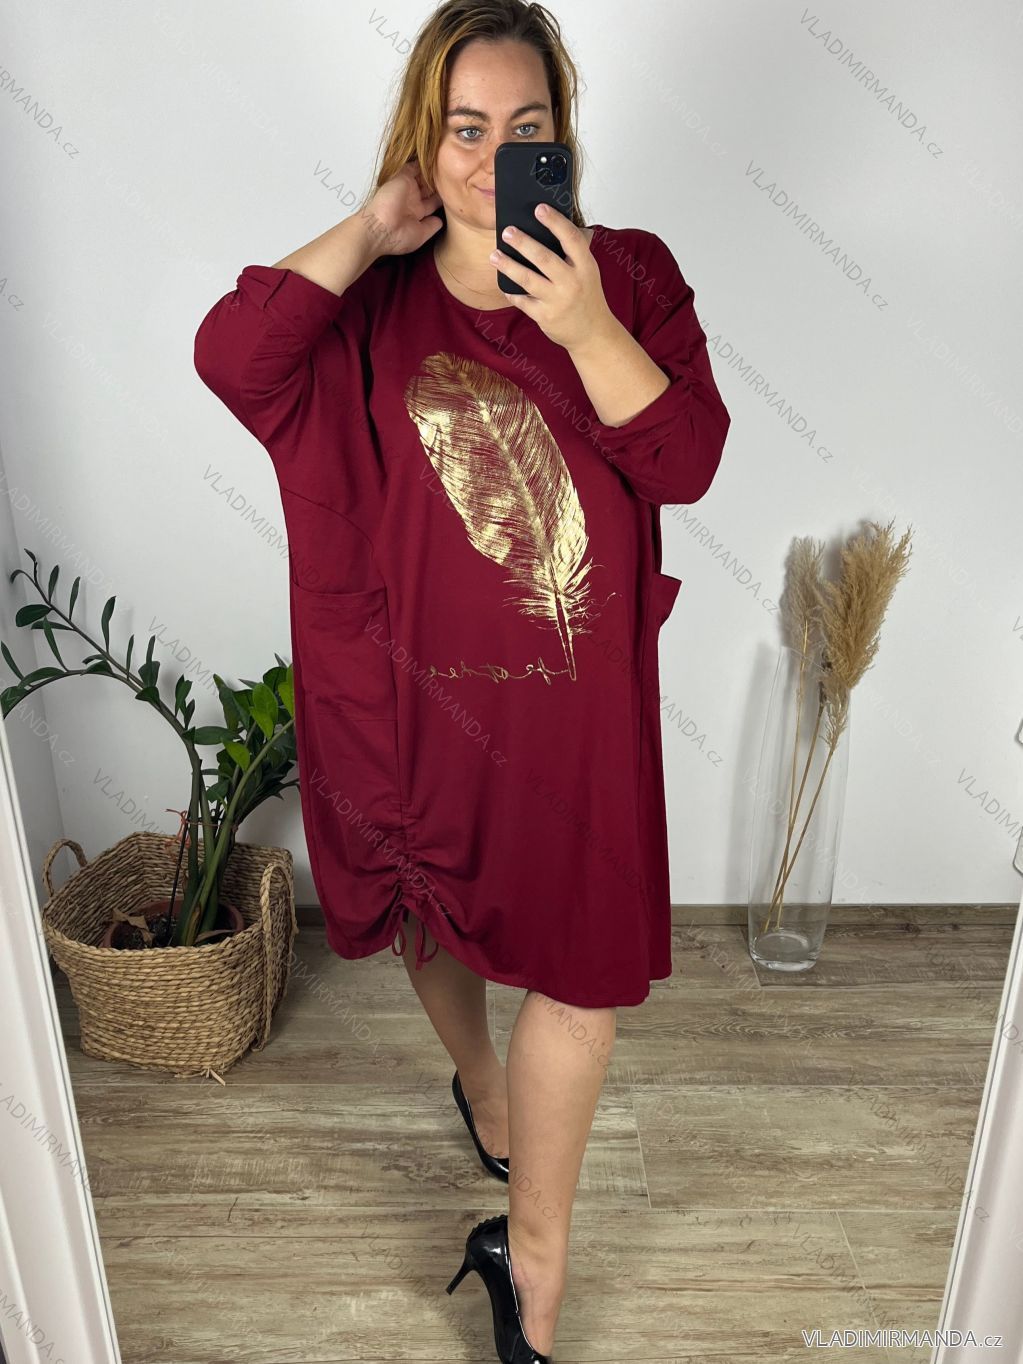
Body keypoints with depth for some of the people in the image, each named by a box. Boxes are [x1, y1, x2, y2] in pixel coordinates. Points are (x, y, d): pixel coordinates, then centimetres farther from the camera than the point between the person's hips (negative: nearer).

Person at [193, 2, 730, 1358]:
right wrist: (372, 228, -16)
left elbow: (688, 462, -12)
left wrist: (583, 326, -25)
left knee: (583, 954, 2)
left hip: (575, 698, 0)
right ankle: (478, 1075, 56)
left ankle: (531, 1254, 27)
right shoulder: (370, 300, -1)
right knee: (431, 911, 21)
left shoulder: (629, 274, -1)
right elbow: (229, 357, -20)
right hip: (415, 686, 1)